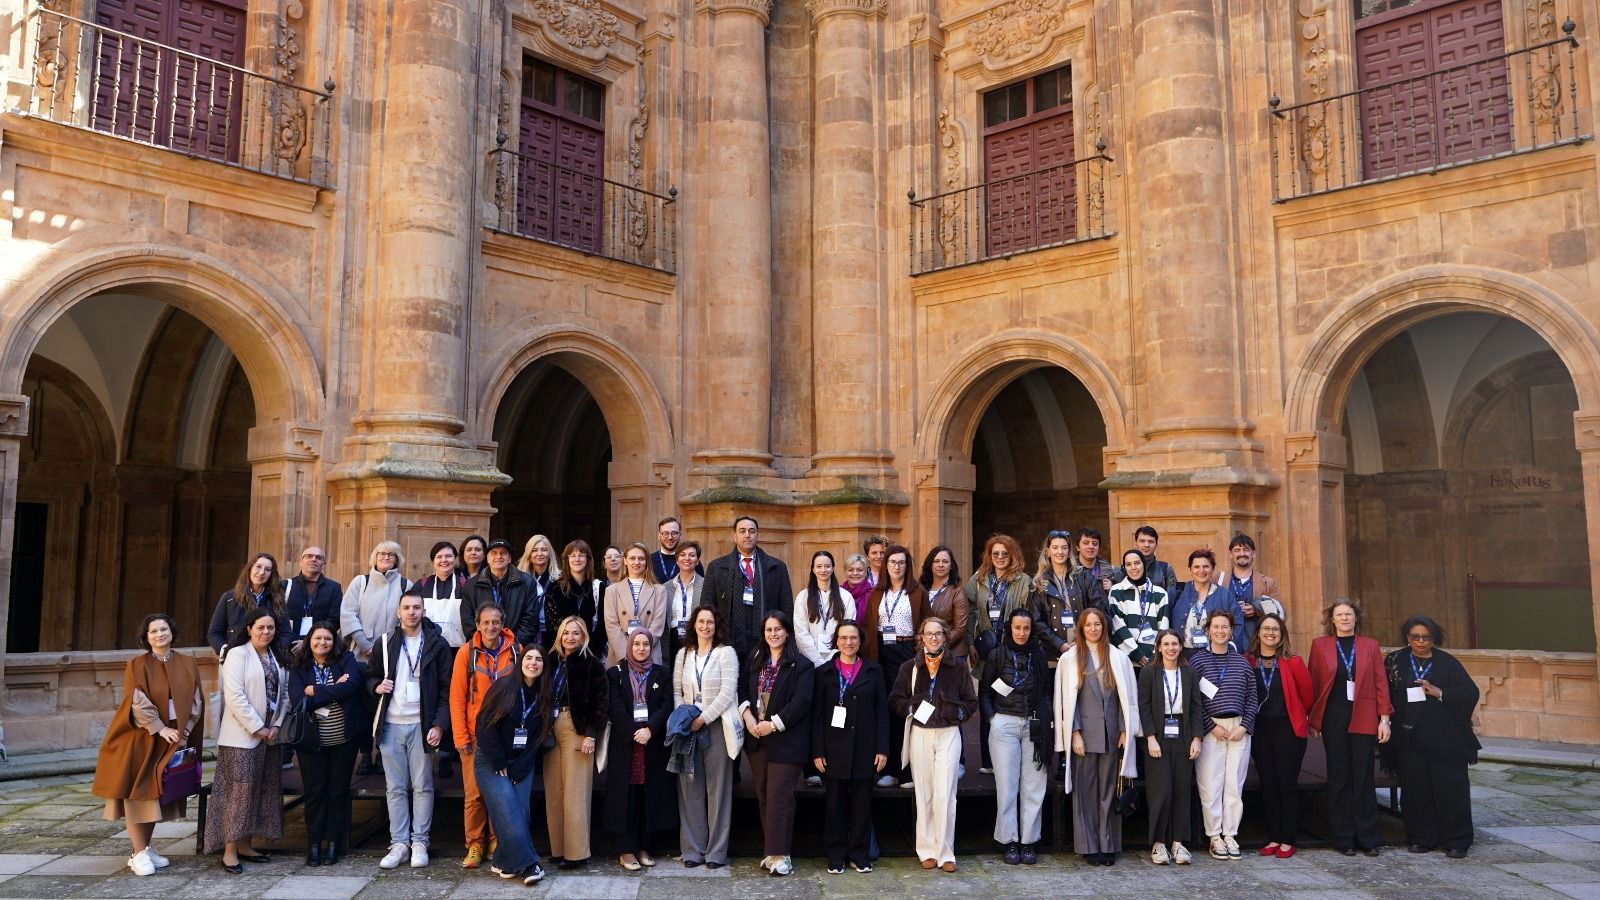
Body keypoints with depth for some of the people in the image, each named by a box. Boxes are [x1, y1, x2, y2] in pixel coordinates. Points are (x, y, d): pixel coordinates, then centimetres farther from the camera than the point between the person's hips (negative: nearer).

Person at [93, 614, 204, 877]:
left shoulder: (187, 665, 5)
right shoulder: (137, 665, -5)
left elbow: (196, 701, 3)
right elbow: (139, 703, -13)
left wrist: (183, 731, -7)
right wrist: (161, 729, -18)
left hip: (172, 740, 4)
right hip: (141, 739, -3)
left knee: (157, 794, 9)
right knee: (138, 794, -3)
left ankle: (147, 848, 18)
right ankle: (138, 853, 2)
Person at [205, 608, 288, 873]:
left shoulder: (277, 658, 12)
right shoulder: (238, 654, -8)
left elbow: (284, 694, 11)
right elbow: (234, 696, -15)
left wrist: (276, 725, -2)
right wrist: (257, 728, -14)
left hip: (269, 735, 7)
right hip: (242, 735, -7)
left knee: (262, 790, 8)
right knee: (240, 789, -7)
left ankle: (245, 846, 18)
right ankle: (229, 851, 0)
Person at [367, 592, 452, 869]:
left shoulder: (436, 644, 0)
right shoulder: (385, 643, 8)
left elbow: (446, 688, -1)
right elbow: (370, 676, 19)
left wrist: (439, 724, -10)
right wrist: (377, 686, -6)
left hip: (421, 725, -2)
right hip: (390, 725, 3)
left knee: (423, 786, 2)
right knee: (395, 788, 6)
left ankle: (419, 842, 10)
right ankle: (399, 843, 12)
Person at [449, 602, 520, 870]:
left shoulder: (515, 651, -1)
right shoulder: (466, 652, -4)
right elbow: (457, 697, -3)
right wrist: (460, 737, -7)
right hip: (475, 735, -1)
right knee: (474, 793, 0)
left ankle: (497, 841, 21)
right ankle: (475, 845, 14)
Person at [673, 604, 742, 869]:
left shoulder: (726, 653, 0)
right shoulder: (683, 654, 14)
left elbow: (727, 692, -8)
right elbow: (676, 690, 12)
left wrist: (703, 718, -13)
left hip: (717, 727, -3)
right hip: (688, 728, 4)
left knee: (718, 787, -1)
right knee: (690, 788, 4)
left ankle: (716, 850, 5)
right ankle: (692, 849, 11)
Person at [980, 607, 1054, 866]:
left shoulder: (1038, 654, 8)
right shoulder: (997, 655, 2)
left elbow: (1048, 689, 12)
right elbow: (984, 691, 6)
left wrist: (1048, 717, 2)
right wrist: (992, 717, -4)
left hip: (1034, 726, 2)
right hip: (1005, 725, -2)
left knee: (1033, 786, 1)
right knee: (1007, 785, 0)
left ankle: (1029, 841, 9)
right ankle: (1009, 841, 8)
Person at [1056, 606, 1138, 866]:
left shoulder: (1117, 657, 7)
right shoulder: (1070, 658, 3)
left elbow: (1127, 696, 6)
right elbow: (1067, 698, 0)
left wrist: (1125, 730, -1)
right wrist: (1075, 734, -7)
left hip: (1112, 733, 1)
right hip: (1084, 733, -1)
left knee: (1108, 790, 5)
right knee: (1085, 790, 2)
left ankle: (1109, 845, 11)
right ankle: (1088, 845, 9)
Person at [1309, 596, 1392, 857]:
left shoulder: (1370, 645, 7)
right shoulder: (1320, 645, 4)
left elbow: (1380, 684, 6)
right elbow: (1313, 684, 5)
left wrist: (1384, 718, 0)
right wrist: (1313, 720, 2)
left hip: (1363, 719, 1)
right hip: (1333, 718, 0)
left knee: (1363, 778, 3)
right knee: (1338, 778, 4)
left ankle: (1367, 839, 13)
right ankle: (1343, 839, 11)